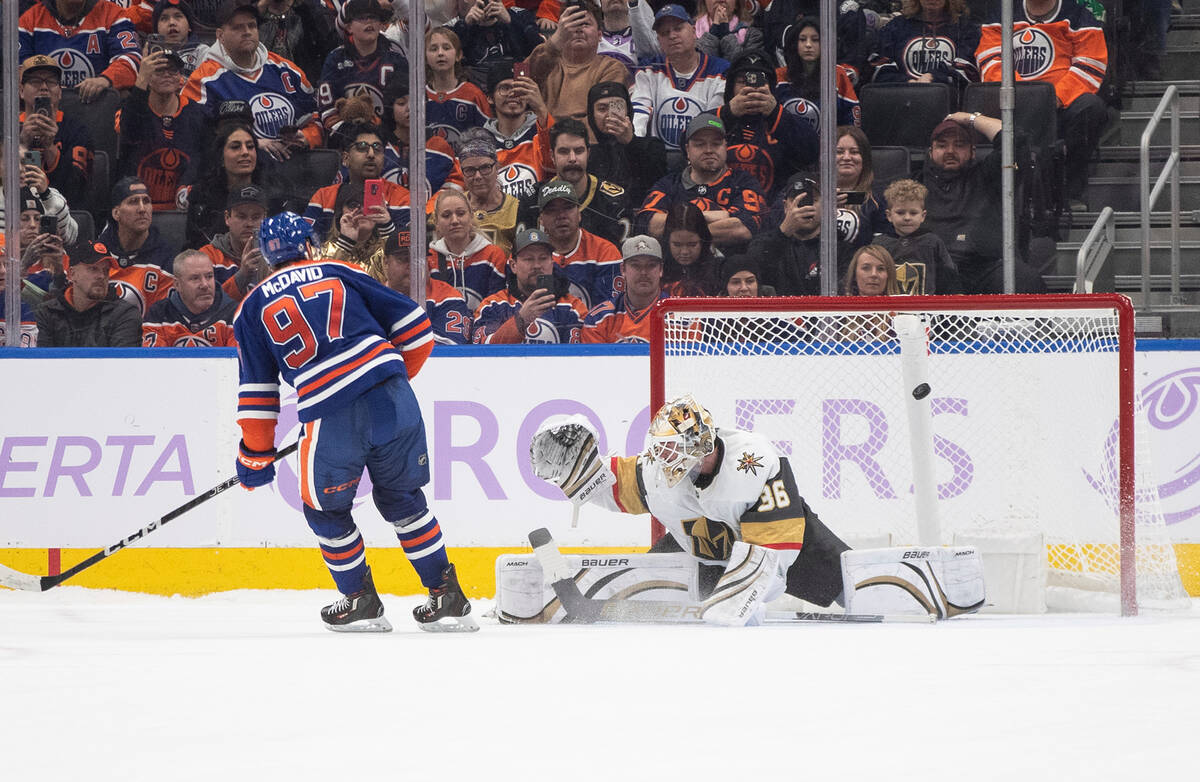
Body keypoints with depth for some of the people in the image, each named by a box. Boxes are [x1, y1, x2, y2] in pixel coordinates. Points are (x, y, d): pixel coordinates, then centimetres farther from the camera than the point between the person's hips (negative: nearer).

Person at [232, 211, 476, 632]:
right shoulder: (341, 274, 16)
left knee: (325, 510, 21)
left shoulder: (253, 309, 15)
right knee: (401, 497, 20)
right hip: (394, 400, 2)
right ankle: (447, 598, 18)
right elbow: (413, 325, 14)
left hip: (332, 419, -2)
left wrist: (256, 455, 21)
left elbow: (256, 391, 13)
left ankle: (361, 602, 25)